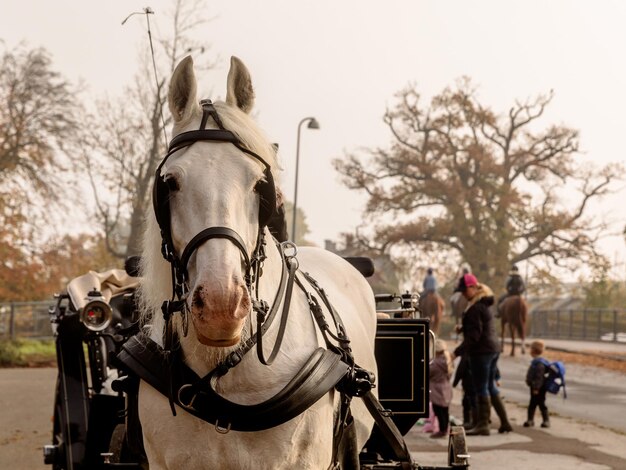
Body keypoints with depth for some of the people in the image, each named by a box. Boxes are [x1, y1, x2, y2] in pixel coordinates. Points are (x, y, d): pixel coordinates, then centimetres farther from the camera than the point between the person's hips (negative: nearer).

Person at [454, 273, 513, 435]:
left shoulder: (475, 308, -16)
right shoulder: (484, 304, 15)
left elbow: (474, 335, -21)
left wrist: (457, 352, -23)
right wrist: (463, 328, 9)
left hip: (481, 351, -10)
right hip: (493, 349, 10)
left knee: (481, 388, -5)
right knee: (491, 387, 16)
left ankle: (482, 425, -2)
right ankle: (504, 422, 17)